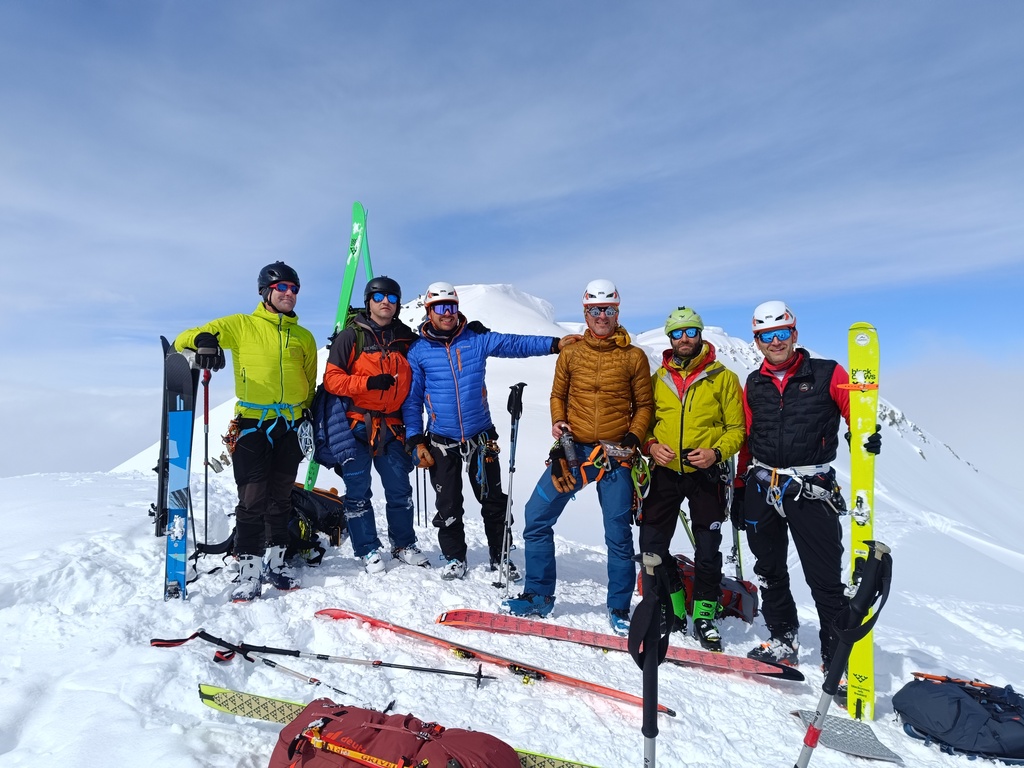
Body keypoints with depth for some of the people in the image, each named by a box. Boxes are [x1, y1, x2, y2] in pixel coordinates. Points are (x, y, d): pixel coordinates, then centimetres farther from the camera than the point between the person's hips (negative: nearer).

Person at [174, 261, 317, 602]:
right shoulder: (241, 325, 3)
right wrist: (203, 340, -25)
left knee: (281, 498, 10)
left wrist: (308, 417, 9)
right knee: (252, 498, -6)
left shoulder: (303, 337, 14)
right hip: (253, 423, -3)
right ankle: (250, 569, 2)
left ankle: (276, 561, 21)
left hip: (291, 426, 3)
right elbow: (183, 340, -2)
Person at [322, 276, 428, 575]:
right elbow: (332, 379, -8)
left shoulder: (406, 339, 8)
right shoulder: (351, 336, -3)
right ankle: (368, 550, 18)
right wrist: (368, 383, -21)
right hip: (357, 426, -3)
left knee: (400, 489, 9)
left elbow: (413, 382, 17)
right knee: (358, 492, 4)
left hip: (391, 427, 3)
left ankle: (403, 544, 26)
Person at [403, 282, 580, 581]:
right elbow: (412, 399, 1)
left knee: (494, 501, 9)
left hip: (481, 438, 1)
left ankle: (501, 557, 26)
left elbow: (516, 343, -1)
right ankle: (454, 557, 30)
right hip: (441, 441, -1)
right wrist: (415, 440, -4)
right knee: (448, 506, 8)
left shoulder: (477, 338, 0)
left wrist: (554, 344, -12)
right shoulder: (418, 351, -1)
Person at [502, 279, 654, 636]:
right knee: (537, 518, 1)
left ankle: (619, 610, 21)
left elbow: (644, 405, 6)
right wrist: (557, 422, -4)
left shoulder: (634, 357, 1)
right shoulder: (570, 353, 6)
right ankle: (538, 596, 18)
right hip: (572, 450, 2)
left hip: (615, 457, -2)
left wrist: (634, 437, -9)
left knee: (618, 535, 2)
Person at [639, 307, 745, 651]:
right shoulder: (657, 379, 9)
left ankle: (704, 616, 21)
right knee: (651, 545, 1)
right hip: (665, 472, 3)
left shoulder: (723, 377, 2)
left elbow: (737, 428, 1)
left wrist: (716, 452, -17)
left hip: (706, 475, -2)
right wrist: (651, 446, -6)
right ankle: (673, 610, 22)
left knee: (707, 550, 2)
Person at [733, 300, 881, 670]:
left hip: (811, 491, -4)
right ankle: (782, 640, 30)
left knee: (825, 579, -1)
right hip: (761, 490, 4)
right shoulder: (754, 385, 11)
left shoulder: (828, 375, -1)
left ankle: (838, 656, 13)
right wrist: (740, 489, 15)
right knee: (769, 571, 14)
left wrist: (866, 433, -28)